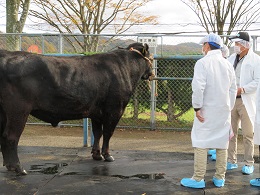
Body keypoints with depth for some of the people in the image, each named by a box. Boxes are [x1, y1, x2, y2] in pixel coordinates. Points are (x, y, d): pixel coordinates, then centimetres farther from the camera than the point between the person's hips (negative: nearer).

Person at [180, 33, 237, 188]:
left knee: (201, 143, 1)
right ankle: (220, 178, 17)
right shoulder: (227, 64, 6)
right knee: (222, 143, 11)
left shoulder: (203, 63, -10)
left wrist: (197, 107, -11)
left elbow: (198, 87, -19)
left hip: (206, 110, -5)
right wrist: (229, 108, 16)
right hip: (224, 110, 5)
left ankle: (198, 179, 4)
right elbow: (233, 89, 10)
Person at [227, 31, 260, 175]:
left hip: (246, 101, -5)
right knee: (230, 132, 8)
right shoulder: (231, 58, 14)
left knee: (248, 134, 1)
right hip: (230, 100, 5)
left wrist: (242, 89, -20)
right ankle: (232, 161, 18)